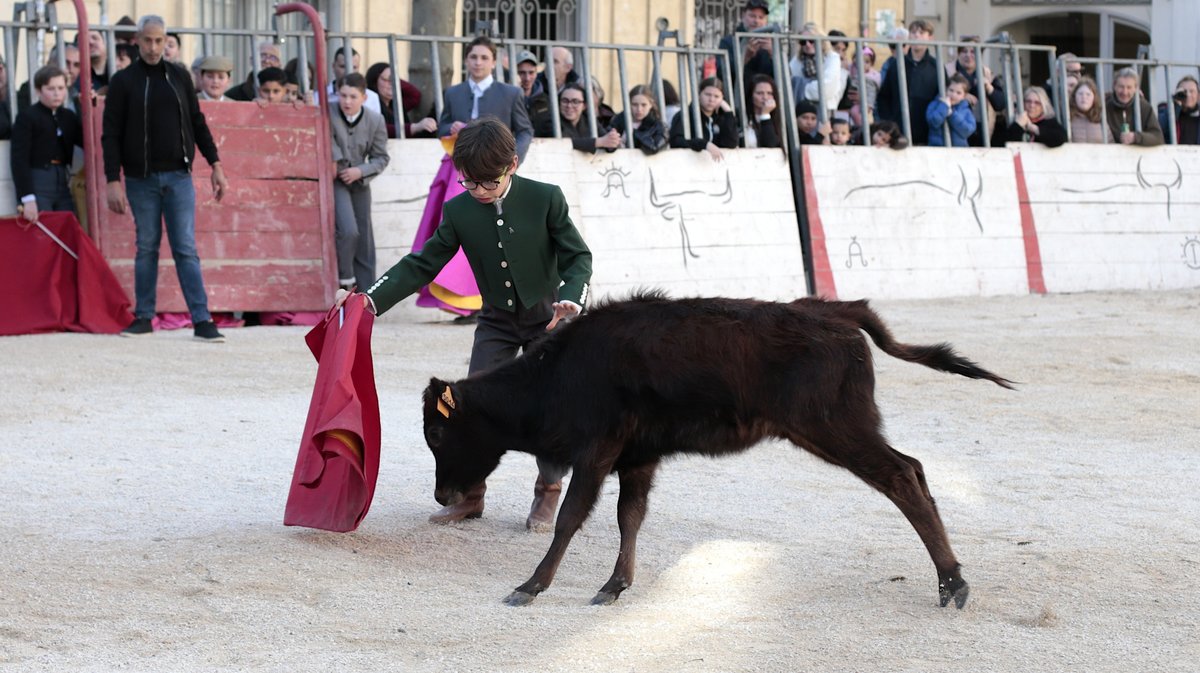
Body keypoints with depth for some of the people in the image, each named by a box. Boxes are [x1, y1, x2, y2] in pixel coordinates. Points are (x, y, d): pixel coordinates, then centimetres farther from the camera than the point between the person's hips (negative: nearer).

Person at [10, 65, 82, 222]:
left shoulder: (69, 117, 15)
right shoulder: (27, 118, -4)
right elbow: (19, 160, -10)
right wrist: (27, 198, -19)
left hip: (63, 186, 6)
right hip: (37, 185, -6)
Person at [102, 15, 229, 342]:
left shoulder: (179, 76, 8)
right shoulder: (123, 81, 2)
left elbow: (197, 123, 12)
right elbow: (111, 134, -1)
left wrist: (215, 165, 5)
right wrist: (113, 181, -9)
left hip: (178, 176, 1)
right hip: (141, 180, -1)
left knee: (186, 249, -4)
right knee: (147, 248, 4)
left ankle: (202, 320, -7)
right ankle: (143, 317, 13)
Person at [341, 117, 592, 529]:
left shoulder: (545, 199, -16)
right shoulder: (460, 210, -9)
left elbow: (578, 256, -12)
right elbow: (422, 264, -7)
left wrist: (571, 300, -31)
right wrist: (372, 299, -19)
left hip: (548, 317, -3)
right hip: (497, 321, 3)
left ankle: (548, 493, 12)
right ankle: (470, 493, 7)